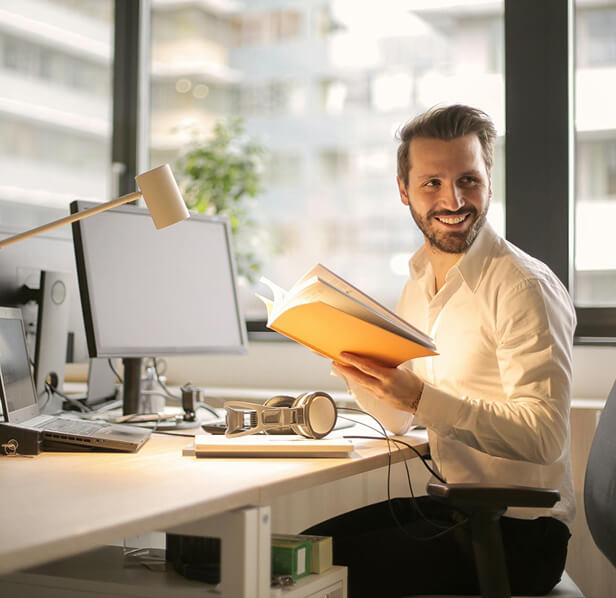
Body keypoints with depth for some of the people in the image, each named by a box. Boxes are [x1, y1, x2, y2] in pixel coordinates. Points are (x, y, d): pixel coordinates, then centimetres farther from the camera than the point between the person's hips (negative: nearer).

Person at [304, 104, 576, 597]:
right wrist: (348, 358, -3)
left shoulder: (525, 287, -16)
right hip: (450, 508, 7)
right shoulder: (419, 284, 9)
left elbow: (546, 436, -24)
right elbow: (399, 420, 14)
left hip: (519, 530, -7)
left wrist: (420, 397, -31)